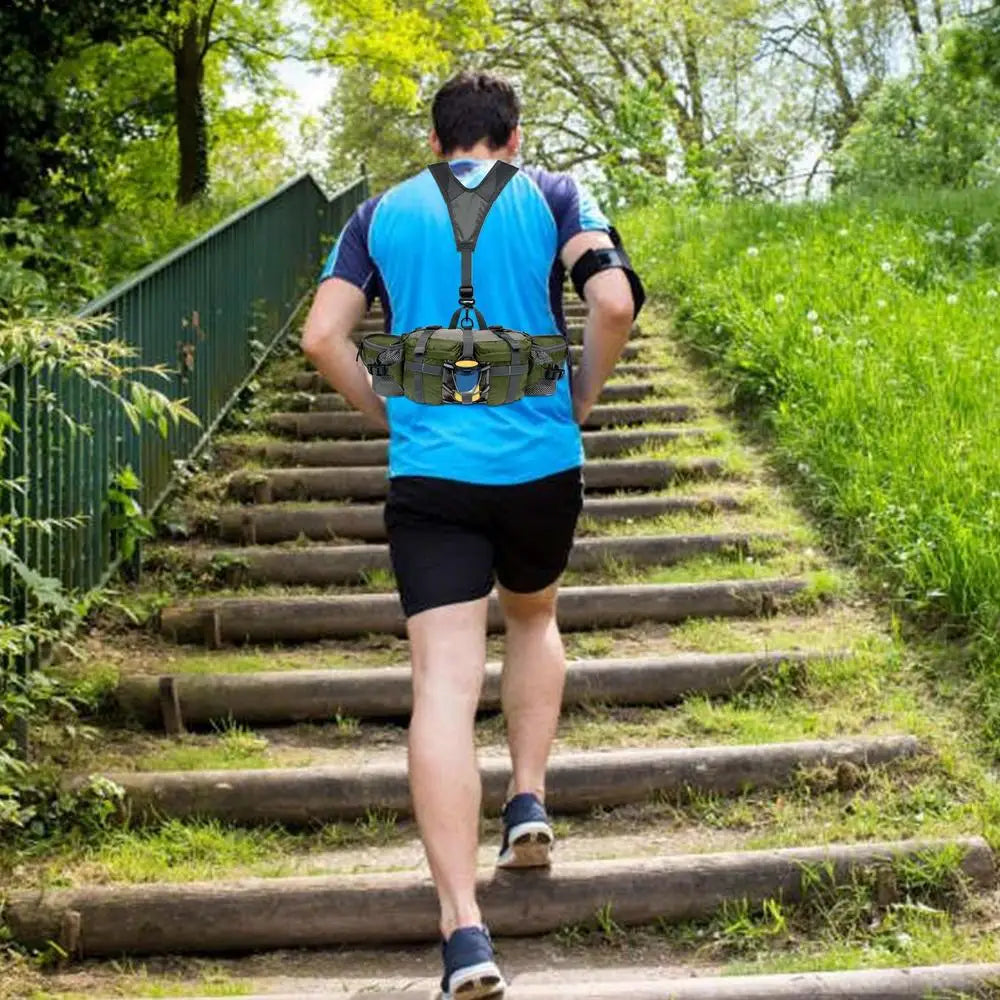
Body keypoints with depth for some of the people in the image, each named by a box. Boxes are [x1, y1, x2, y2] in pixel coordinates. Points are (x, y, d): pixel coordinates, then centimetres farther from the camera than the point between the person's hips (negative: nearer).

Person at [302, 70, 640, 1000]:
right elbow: (613, 302, -9)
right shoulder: (553, 196, 6)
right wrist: (580, 399, 6)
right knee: (533, 616, 30)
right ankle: (528, 800, 20)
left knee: (444, 683, -6)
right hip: (541, 462, 1)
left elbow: (322, 337, 1)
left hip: (428, 472, 0)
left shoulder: (381, 213, 10)